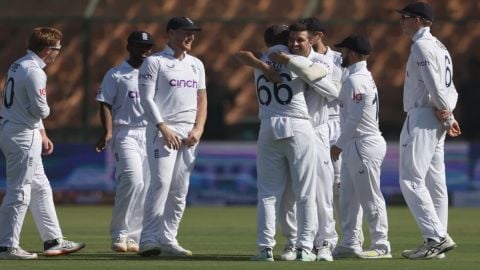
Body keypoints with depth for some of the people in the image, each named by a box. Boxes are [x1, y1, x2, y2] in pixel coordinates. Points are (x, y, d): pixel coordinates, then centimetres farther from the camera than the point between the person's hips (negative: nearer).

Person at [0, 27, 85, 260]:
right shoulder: (34, 71, -18)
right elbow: (40, 109, -20)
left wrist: (42, 135, 23)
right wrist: (47, 110, 4)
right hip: (22, 135, -10)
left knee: (40, 188, 16)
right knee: (19, 190, -6)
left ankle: (53, 240, 22)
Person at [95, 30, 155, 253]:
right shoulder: (115, 75, 3)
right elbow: (106, 104, -4)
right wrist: (108, 132, -18)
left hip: (151, 134, 5)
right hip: (126, 133, -5)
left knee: (146, 187, 1)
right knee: (133, 180, -21)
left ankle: (133, 237, 5)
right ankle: (119, 234, -14)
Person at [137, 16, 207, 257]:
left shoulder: (196, 65, 16)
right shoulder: (155, 62, -2)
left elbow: (201, 98, 17)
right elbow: (146, 98, -8)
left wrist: (198, 129, 1)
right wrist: (163, 128, -17)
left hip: (189, 134, 6)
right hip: (162, 130, -6)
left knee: (180, 189, 4)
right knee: (161, 182, -17)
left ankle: (168, 239, 8)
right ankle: (149, 239, -19)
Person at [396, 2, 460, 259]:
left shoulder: (422, 46, -12)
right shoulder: (439, 46, 19)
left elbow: (435, 85, -20)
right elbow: (450, 90, 15)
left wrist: (444, 111, -10)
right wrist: (447, 114, 0)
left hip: (421, 118, -10)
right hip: (436, 121, 10)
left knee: (411, 180, -12)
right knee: (434, 182, 9)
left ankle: (437, 237, -19)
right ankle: (436, 241, 10)